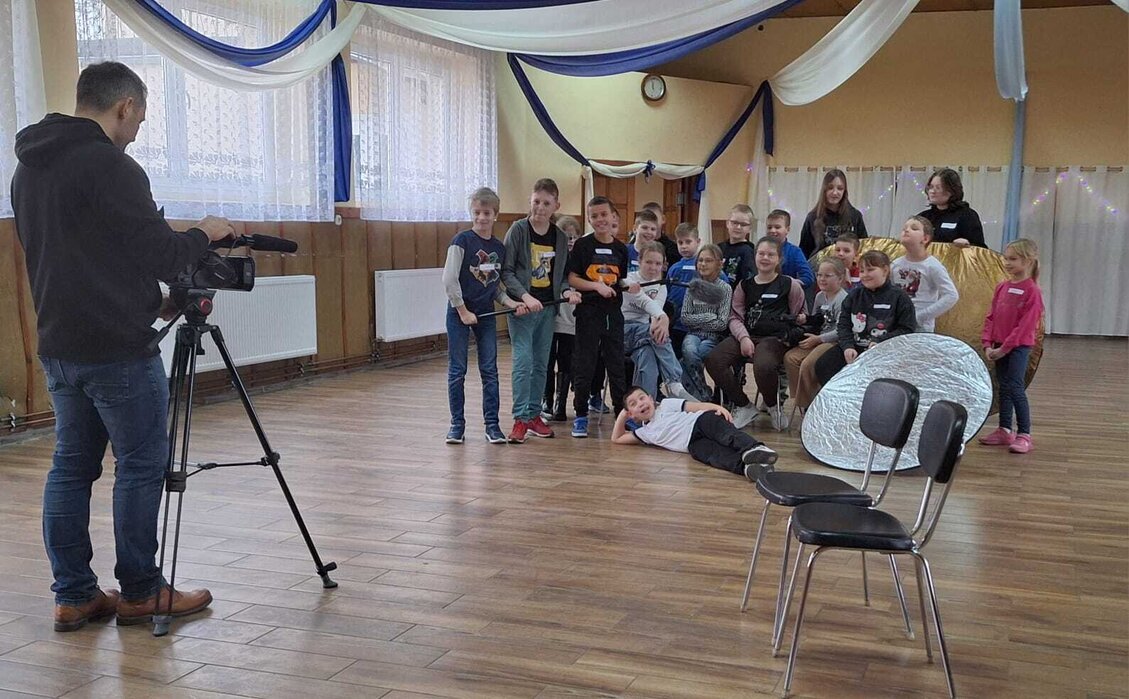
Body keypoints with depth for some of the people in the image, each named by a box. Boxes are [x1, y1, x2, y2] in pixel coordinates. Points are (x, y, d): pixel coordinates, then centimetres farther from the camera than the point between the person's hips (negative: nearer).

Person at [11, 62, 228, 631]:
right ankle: (140, 593, 11)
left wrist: (148, 301, 22)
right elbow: (163, 256, -16)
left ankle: (74, 596, 16)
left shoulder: (28, 167, 13)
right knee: (141, 466, 2)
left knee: (71, 466, 12)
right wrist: (204, 234, 4)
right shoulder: (108, 165, -15)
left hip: (58, 347, 9)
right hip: (118, 350, -8)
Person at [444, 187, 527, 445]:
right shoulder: (462, 241, -10)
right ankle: (457, 424, 14)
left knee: (490, 371, 5)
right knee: (457, 371, 3)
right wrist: (463, 311, -13)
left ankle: (492, 424, 12)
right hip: (459, 312, -4)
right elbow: (449, 279, -14)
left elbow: (497, 288, 11)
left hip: (486, 314, 4)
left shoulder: (499, 248, 5)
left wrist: (512, 303, -6)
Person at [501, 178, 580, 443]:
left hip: (548, 307, 5)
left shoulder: (560, 237, 7)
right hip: (522, 306, -5)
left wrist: (566, 291, -7)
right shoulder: (518, 230, -6)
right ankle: (521, 418, -6)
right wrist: (525, 296, -19)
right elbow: (506, 270, -8)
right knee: (523, 360, -10)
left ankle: (534, 414, 18)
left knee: (541, 363, 9)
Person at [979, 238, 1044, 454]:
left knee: (1015, 387, -9)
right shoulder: (1002, 287, 8)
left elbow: (1025, 325, -16)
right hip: (1000, 347, 7)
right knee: (1003, 387, 12)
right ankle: (1005, 430, 21)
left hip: (1019, 346, -7)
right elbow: (991, 317, 9)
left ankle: (1024, 435, -2)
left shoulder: (1032, 291, -12)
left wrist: (1004, 347, -16)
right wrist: (988, 344, -1)